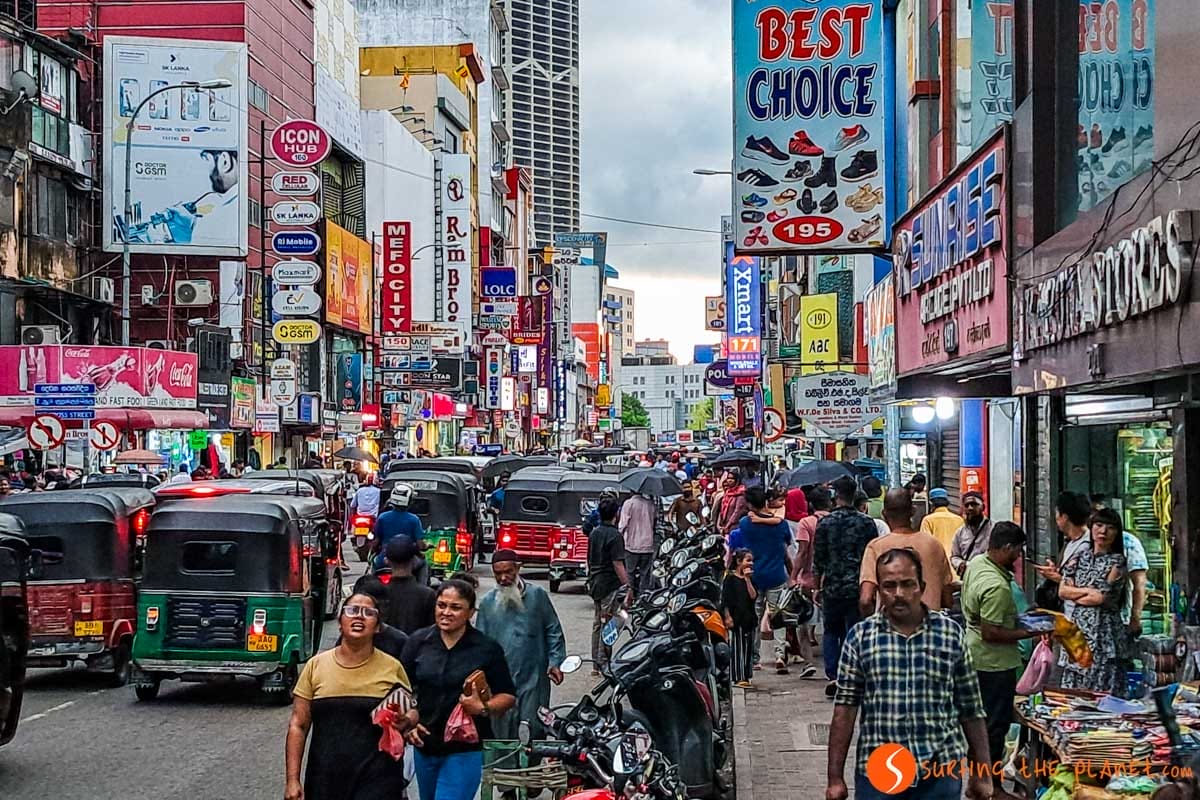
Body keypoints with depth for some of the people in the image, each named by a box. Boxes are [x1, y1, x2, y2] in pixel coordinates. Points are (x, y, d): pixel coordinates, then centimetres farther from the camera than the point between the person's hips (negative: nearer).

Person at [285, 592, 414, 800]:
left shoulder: (392, 668, 1)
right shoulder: (316, 665, 3)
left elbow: (412, 712, 13)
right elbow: (298, 726, 4)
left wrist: (405, 722, -11)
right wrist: (292, 780, -2)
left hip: (376, 782, -2)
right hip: (324, 781, 2)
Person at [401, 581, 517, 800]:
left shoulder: (487, 648, -5)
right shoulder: (418, 642, 2)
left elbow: (508, 696, 0)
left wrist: (483, 708, -18)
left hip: (466, 749, -4)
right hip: (425, 745, 4)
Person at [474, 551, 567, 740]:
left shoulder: (537, 595, 3)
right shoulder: (487, 603, 9)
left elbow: (553, 632, 5)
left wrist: (555, 662, -4)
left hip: (533, 678, -2)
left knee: (534, 730, -3)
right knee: (502, 730, 4)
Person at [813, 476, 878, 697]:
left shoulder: (825, 523, -4)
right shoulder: (867, 523, -1)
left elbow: (818, 558, -1)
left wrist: (817, 586, 9)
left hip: (832, 587, 0)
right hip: (859, 587, 0)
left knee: (831, 631, 15)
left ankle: (832, 676, 2)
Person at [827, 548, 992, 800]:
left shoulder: (951, 633, 3)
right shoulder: (860, 636, 1)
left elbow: (971, 710, 7)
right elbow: (845, 708, 1)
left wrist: (982, 773, 7)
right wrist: (835, 777, -3)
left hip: (940, 774, 1)